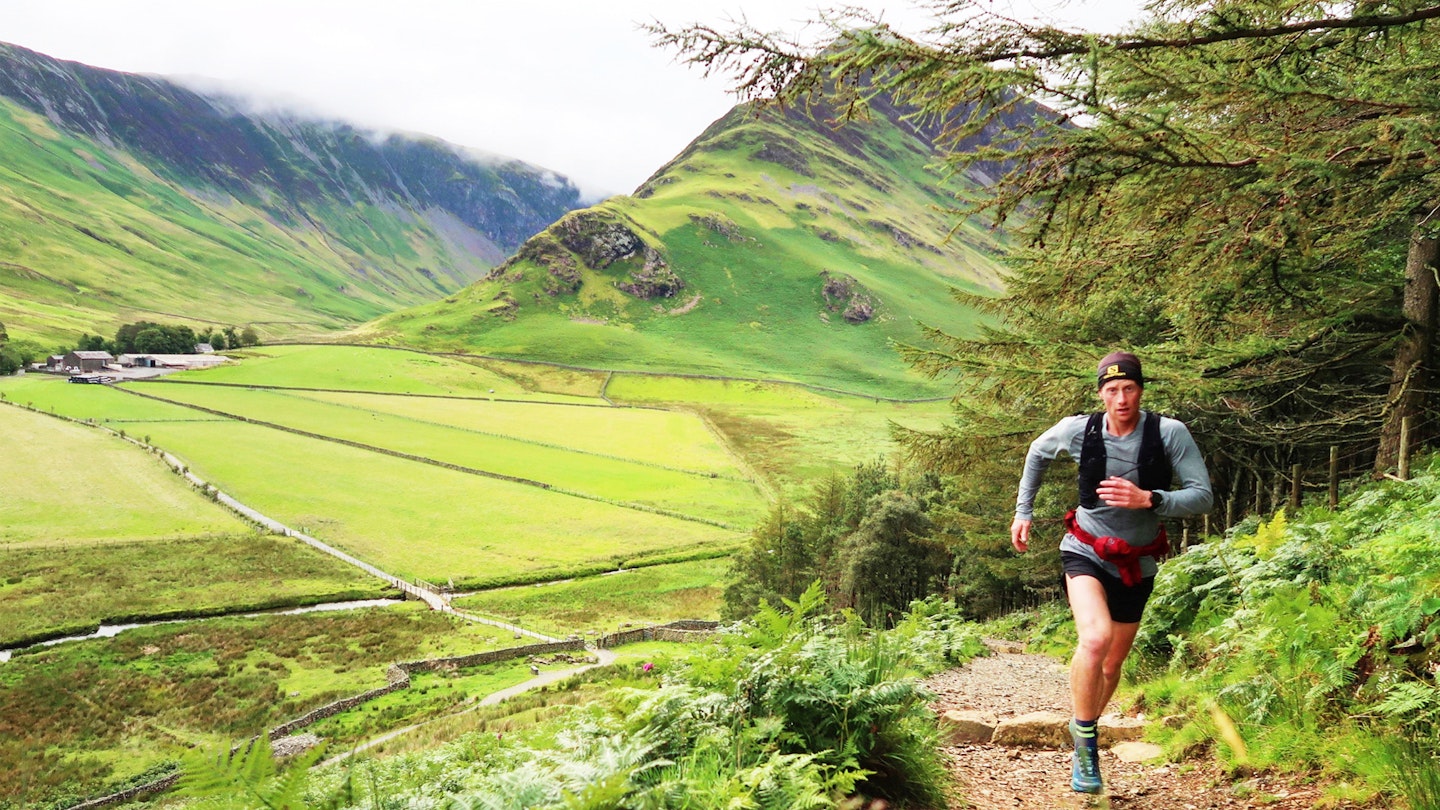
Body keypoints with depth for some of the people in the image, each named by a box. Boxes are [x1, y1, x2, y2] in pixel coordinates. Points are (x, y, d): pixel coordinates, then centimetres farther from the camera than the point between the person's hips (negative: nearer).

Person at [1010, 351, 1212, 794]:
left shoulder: (1170, 433, -17)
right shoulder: (1078, 430, -13)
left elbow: (1203, 497, -18)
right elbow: (1037, 453, 8)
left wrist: (1148, 500, -33)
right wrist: (1023, 511, 9)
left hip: (1136, 565, 2)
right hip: (1086, 553, -2)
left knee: (1113, 663, 15)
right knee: (1095, 639, -28)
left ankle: (1085, 733, 40)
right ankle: (1085, 738, -9)